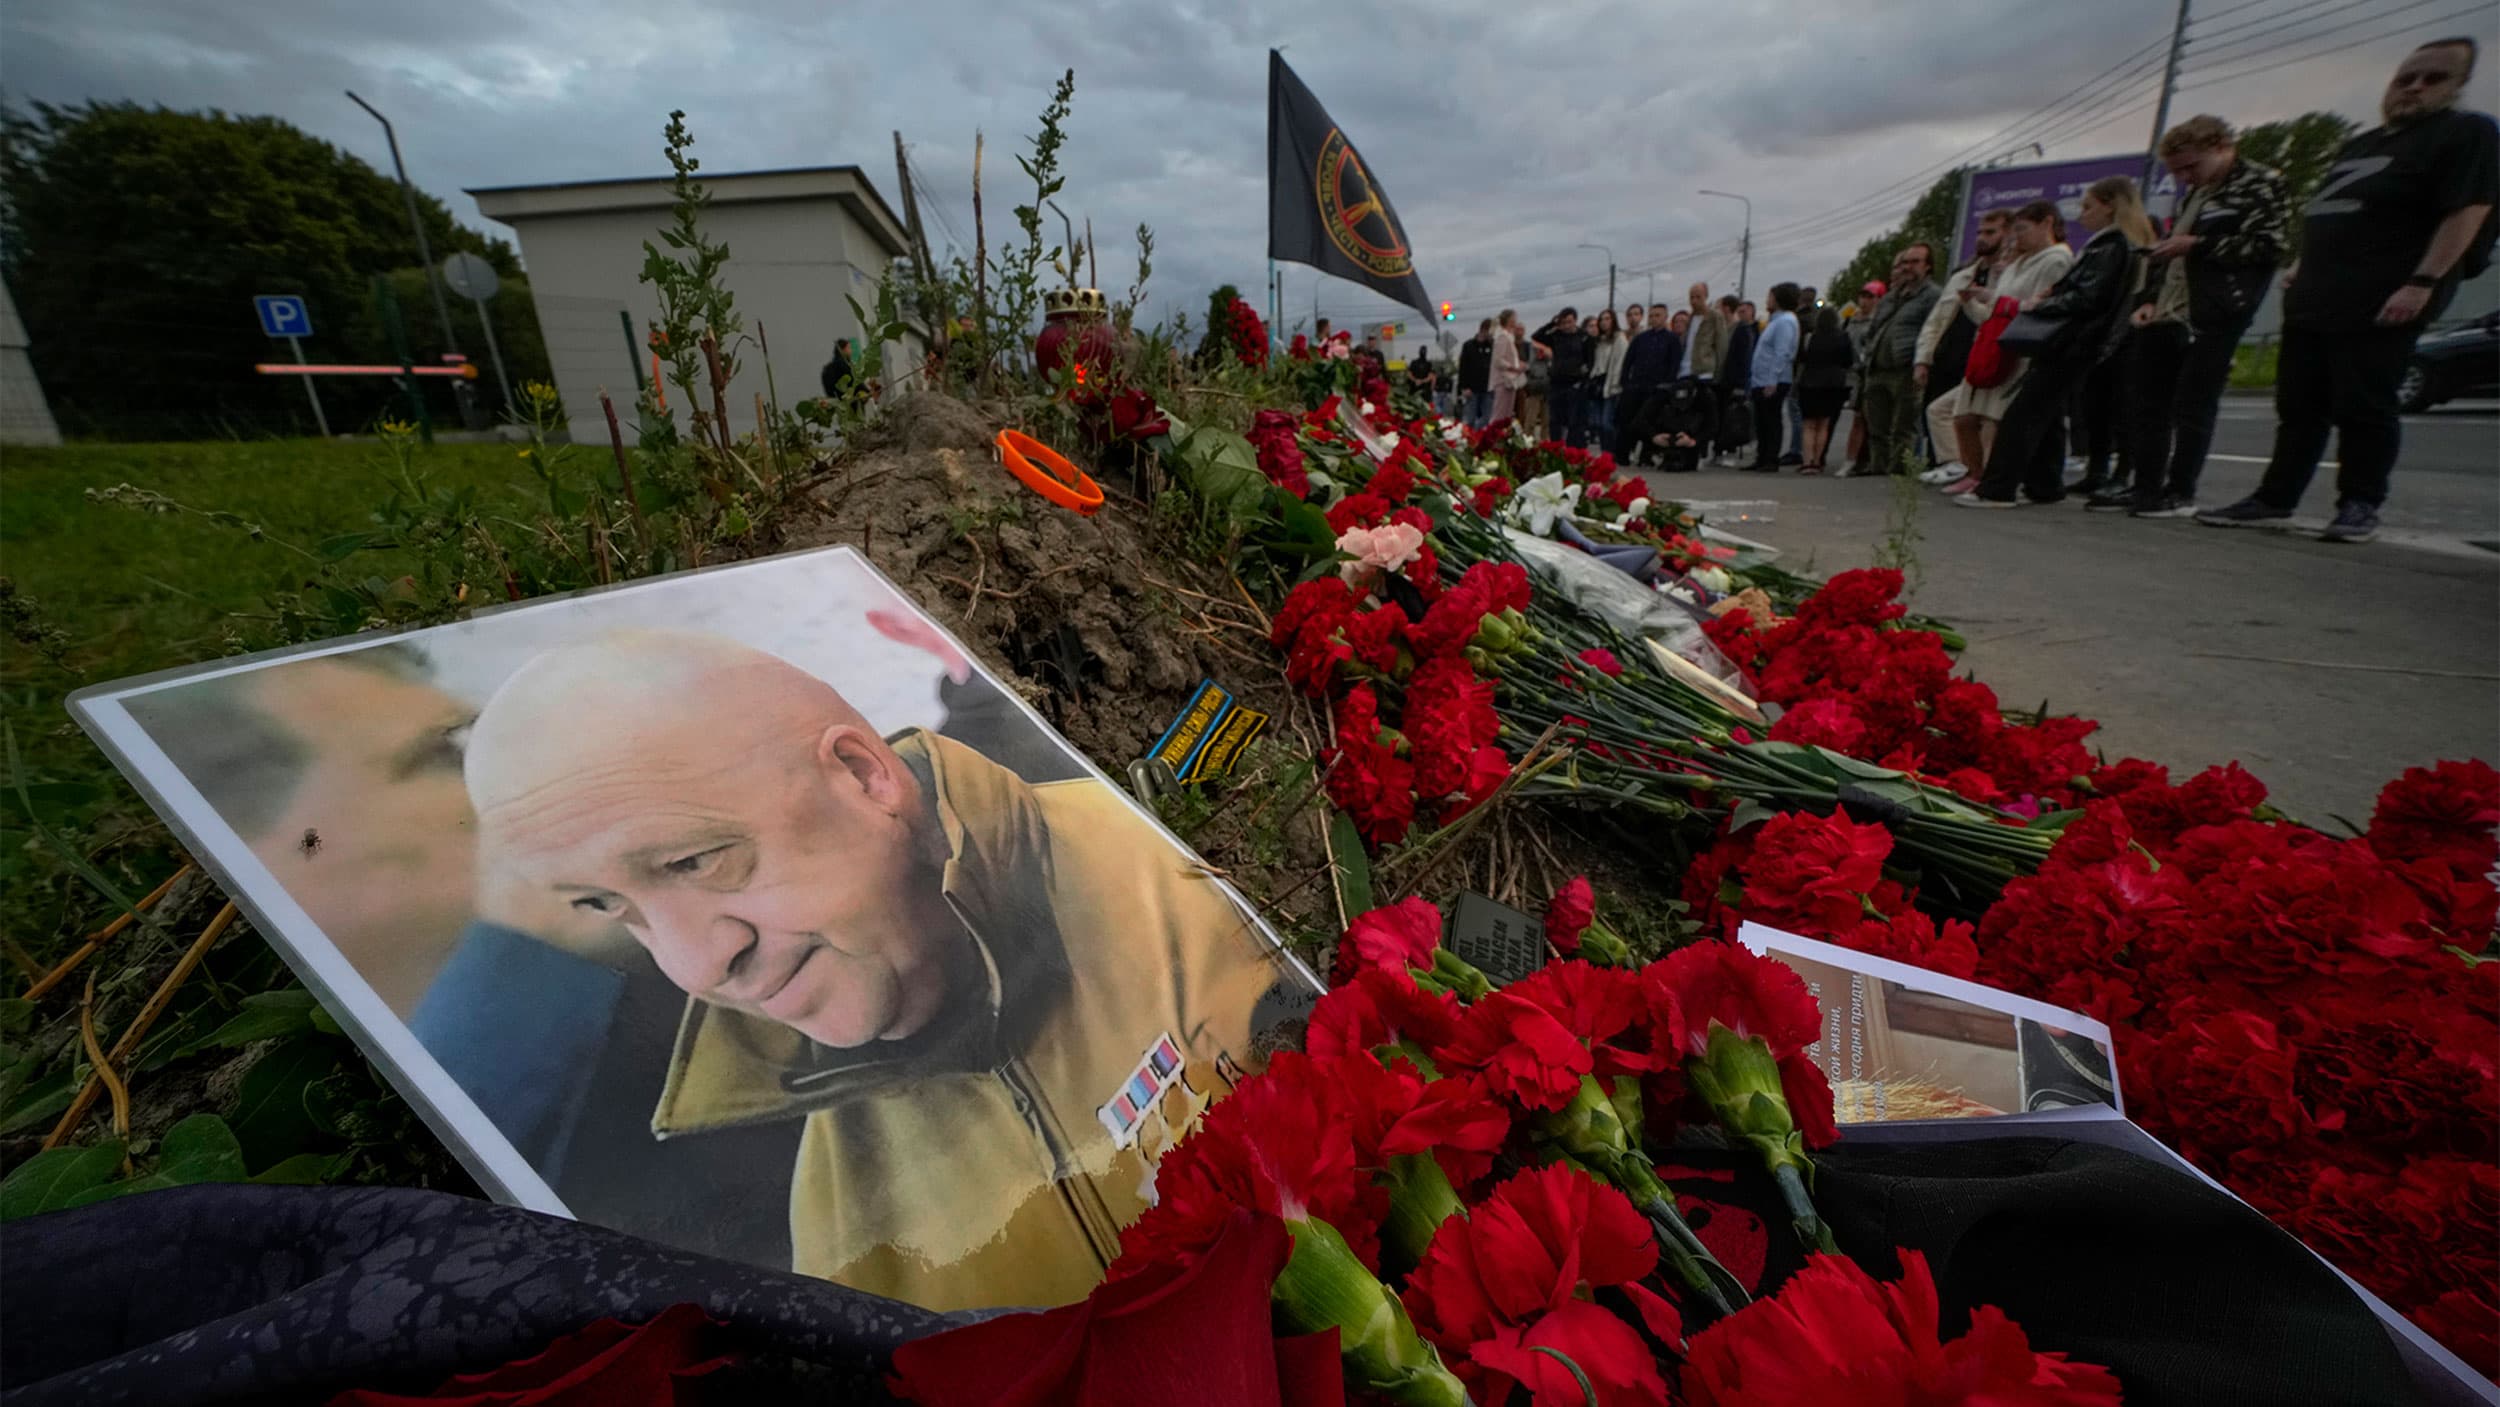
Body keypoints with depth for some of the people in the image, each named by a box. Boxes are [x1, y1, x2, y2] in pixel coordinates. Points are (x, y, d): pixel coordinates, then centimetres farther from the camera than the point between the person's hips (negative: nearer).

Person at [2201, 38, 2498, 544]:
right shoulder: (2360, 145, 22)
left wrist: (2422, 283, -19)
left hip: (2380, 305, -7)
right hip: (2312, 300, 7)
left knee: (2362, 409, -6)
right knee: (2298, 407, 5)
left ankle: (2360, 507, 1)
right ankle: (2274, 499, 7)